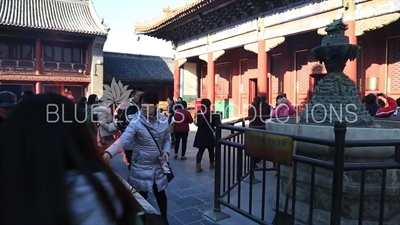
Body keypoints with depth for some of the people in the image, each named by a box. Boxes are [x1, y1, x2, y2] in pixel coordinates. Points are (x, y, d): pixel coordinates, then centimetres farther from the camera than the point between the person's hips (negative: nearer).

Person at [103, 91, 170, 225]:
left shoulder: (163, 120, -5)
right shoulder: (136, 121, -18)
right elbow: (123, 139, -30)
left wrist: (166, 151, -10)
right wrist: (109, 153, -46)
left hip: (158, 165, 3)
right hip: (141, 166, -3)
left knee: (160, 194, 17)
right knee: (142, 196, 10)